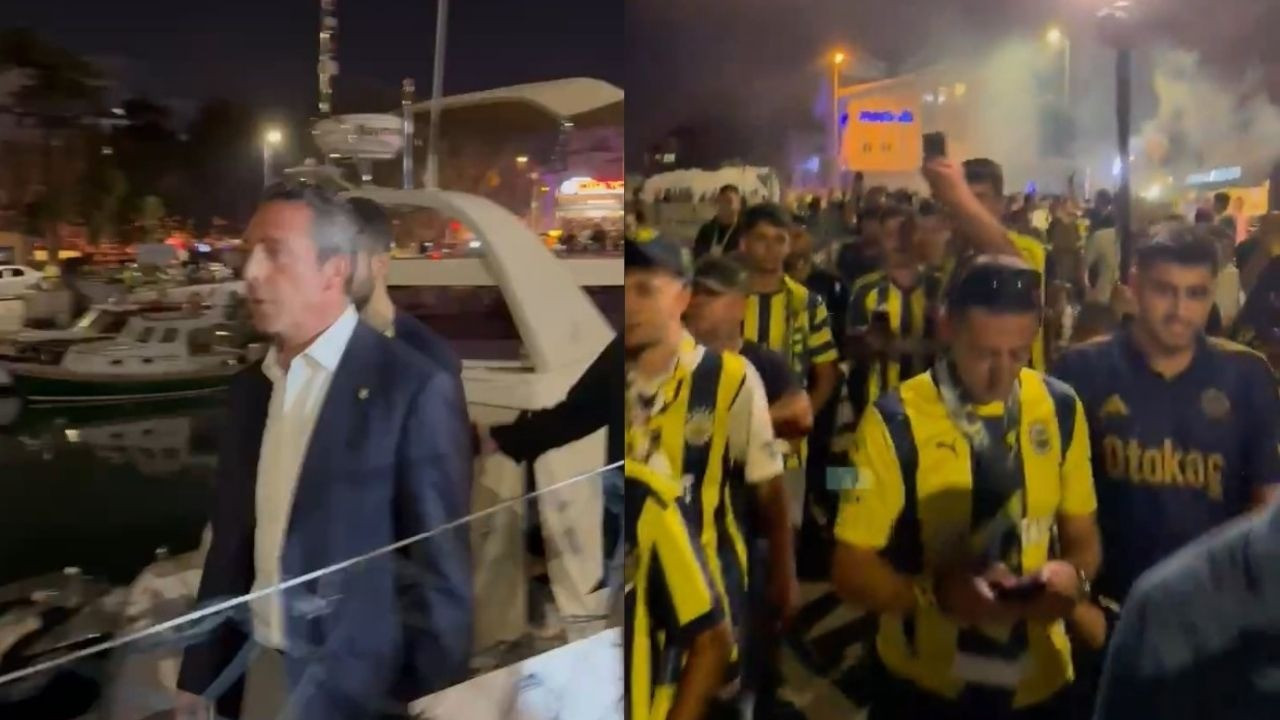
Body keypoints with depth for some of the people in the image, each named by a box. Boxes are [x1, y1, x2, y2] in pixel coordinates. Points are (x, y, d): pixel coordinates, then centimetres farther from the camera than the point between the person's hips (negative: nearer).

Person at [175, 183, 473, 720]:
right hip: (256, 673, 6)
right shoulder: (249, 388, 5)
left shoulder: (416, 388, -16)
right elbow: (231, 543, 10)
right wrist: (198, 674, 10)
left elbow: (440, 574, -15)